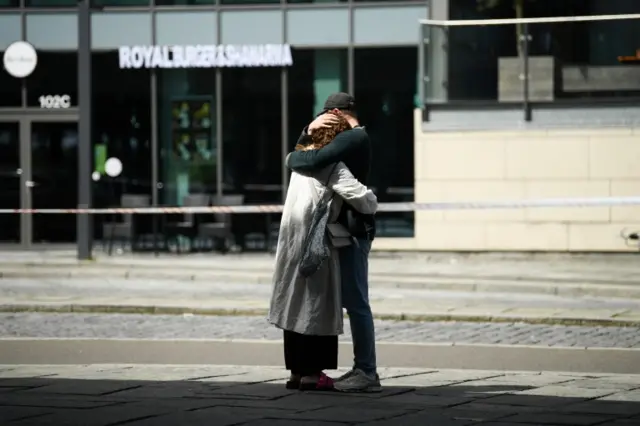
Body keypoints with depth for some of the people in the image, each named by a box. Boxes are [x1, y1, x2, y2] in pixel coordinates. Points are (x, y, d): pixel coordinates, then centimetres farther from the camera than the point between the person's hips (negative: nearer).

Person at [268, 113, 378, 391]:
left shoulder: (301, 158, 12)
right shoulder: (333, 165, -13)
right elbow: (361, 197, -19)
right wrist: (372, 205, 5)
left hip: (292, 242, 8)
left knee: (296, 304, 12)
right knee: (316, 305, -3)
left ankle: (296, 371, 16)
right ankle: (311, 373, -3)